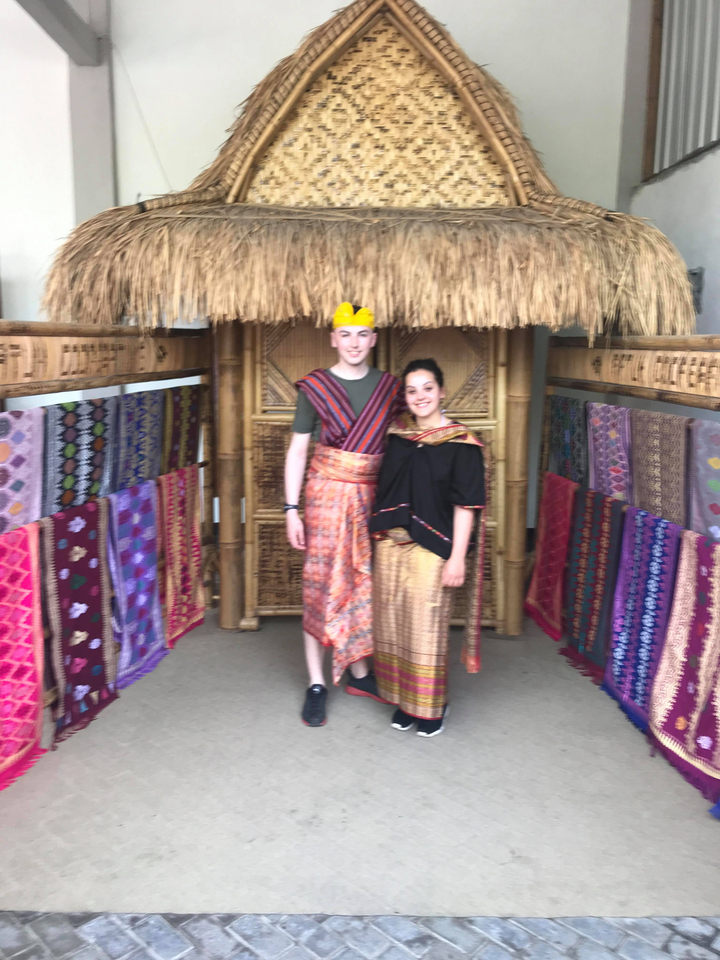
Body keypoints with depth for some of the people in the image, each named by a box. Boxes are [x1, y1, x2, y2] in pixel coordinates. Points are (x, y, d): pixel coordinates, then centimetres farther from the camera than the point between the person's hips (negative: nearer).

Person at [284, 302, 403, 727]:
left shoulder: (389, 386, 6)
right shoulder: (314, 386, -1)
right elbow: (297, 451, 0)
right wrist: (291, 508, -5)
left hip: (371, 495, 3)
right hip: (327, 491, -2)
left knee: (364, 584, 10)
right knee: (321, 585, 1)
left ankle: (359, 673, 27)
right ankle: (317, 684, 12)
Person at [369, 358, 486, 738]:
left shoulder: (461, 444, -8)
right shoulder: (396, 435, 7)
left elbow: (466, 506, -10)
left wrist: (457, 558, -13)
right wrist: (376, 537, 12)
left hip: (430, 550, -5)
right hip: (389, 546, 5)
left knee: (426, 628, 2)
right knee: (392, 625, 11)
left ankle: (433, 706, 22)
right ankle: (404, 701, 28)